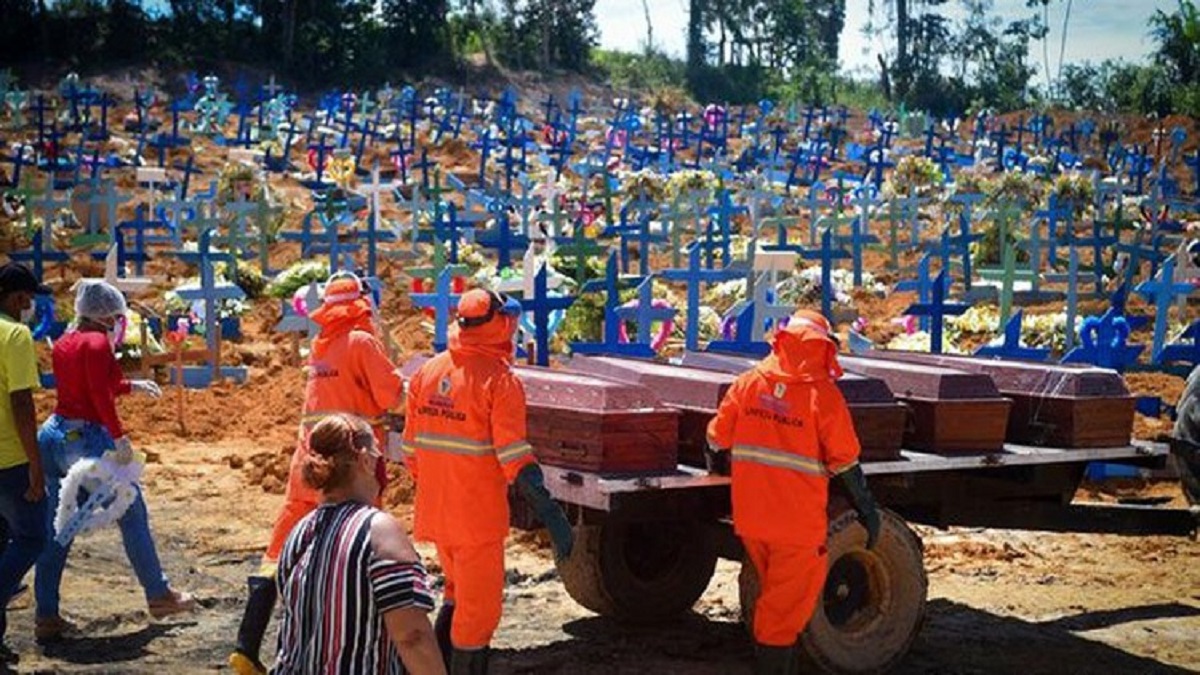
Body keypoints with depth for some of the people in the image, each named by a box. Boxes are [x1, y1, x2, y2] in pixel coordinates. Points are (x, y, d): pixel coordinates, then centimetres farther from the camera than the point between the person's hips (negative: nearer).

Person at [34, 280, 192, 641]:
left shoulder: (64, 344, 13)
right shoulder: (97, 342, -11)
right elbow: (100, 394, -23)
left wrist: (132, 386, 33)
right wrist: (120, 436, -26)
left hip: (53, 433, 8)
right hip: (87, 439, -8)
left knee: (55, 529, 10)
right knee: (132, 515, 7)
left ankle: (46, 617, 9)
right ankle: (159, 595, 18)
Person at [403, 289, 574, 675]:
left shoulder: (427, 373, 5)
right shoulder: (499, 380, -15)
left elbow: (411, 449, 10)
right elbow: (515, 459, -21)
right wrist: (551, 515, -20)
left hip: (434, 510, 7)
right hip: (477, 517, -7)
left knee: (458, 591, 25)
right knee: (479, 607, 6)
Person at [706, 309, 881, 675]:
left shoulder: (748, 382, 1)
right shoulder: (823, 395, -11)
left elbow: (718, 439, 9)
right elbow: (845, 464, -7)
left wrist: (720, 467, 30)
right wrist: (867, 511, 5)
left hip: (749, 520, 5)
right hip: (798, 523, -5)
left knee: (775, 594, 24)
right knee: (786, 607, 5)